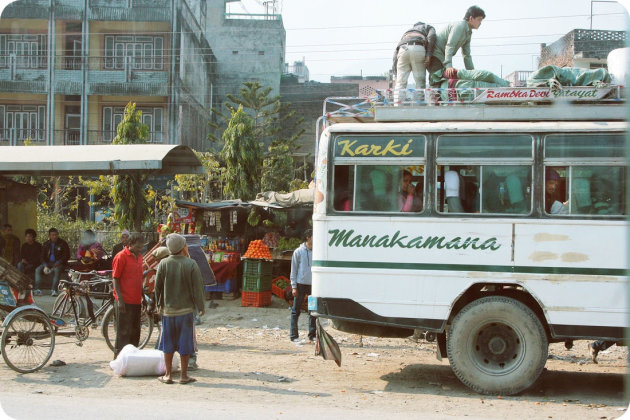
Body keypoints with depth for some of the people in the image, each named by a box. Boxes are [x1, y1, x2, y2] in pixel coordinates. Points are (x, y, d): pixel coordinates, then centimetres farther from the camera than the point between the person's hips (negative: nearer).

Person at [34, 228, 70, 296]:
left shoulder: (63, 243, 0)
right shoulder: (46, 244, 12)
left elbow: (66, 256, -5)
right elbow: (43, 257, 11)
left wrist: (57, 263, -18)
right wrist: (45, 266, -9)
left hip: (59, 263, -4)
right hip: (48, 263, 4)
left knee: (57, 270, -37)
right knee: (38, 270, -19)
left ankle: (54, 290, -40)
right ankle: (37, 289, -24)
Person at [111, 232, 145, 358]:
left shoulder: (139, 257, 14)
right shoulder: (121, 257, -10)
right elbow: (115, 279, -11)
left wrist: (142, 298, 19)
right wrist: (120, 299, -16)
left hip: (136, 301, 8)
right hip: (125, 301, -8)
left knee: (135, 332, 12)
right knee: (124, 332, -3)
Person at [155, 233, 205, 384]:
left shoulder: (163, 264, -3)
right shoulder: (191, 264, -9)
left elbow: (157, 287, 1)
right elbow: (198, 287, -7)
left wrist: (159, 304, 15)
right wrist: (200, 307, 3)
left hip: (168, 310, 2)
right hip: (186, 309, -2)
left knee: (168, 343, 11)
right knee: (185, 343, 6)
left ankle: (168, 375, 15)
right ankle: (184, 376, 10)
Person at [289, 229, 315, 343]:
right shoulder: (299, 251, -1)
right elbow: (293, 270, -1)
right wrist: (294, 286, -7)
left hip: (313, 285, 3)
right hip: (301, 284, -3)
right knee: (296, 311, 2)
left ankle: (312, 335, 15)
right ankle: (294, 335, 7)